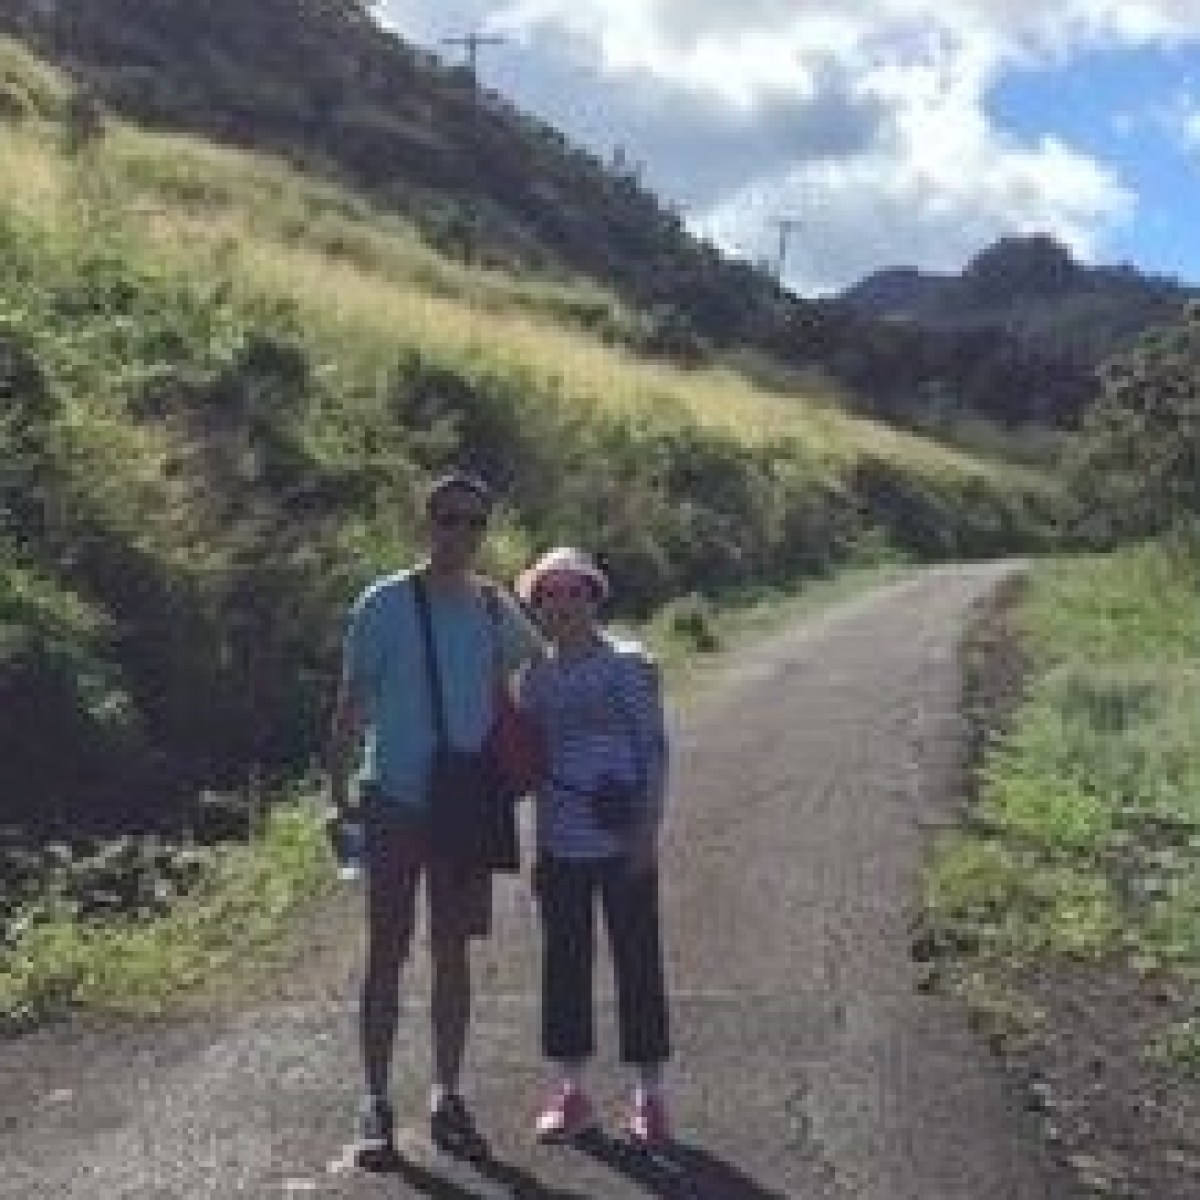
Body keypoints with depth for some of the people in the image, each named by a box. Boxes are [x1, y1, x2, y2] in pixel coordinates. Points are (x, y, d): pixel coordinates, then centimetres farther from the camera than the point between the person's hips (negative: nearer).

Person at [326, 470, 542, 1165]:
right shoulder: (386, 604, -6)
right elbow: (352, 704, -3)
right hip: (396, 802, -3)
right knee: (387, 953, 1)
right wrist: (339, 796, -8)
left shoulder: (497, 610, 4)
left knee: (454, 952, 9)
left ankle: (448, 1100, 20)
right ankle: (377, 1104, 10)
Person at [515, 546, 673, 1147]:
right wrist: (531, 848, 12)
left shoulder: (629, 665, -5)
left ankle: (648, 1097, 13)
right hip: (559, 846, 5)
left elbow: (653, 749, -5)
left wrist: (648, 831, -11)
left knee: (638, 963, 2)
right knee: (564, 964, 9)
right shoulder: (536, 675, 9)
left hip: (621, 844, -4)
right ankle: (569, 1092, 21)